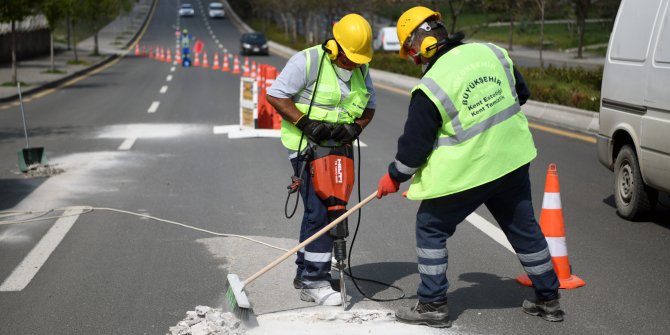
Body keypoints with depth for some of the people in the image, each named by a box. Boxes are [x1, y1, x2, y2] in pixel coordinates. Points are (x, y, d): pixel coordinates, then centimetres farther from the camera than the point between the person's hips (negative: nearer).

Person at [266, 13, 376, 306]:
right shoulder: (308, 61, -16)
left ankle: (306, 273, 26)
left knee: (331, 209, 13)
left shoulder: (361, 69, 5)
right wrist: (306, 123, -23)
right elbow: (275, 95, -15)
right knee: (319, 211, -14)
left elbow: (369, 106, 13)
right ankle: (314, 281, -6)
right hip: (307, 147, -8)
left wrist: (355, 127, -8)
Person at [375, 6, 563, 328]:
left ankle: (433, 305, 14)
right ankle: (548, 300, 29)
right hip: (512, 160, 6)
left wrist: (393, 177, 4)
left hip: (465, 174, -6)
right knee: (524, 228, 19)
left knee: (431, 228, 12)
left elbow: (415, 144, -11)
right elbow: (521, 94, 13)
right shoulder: (491, 53, -1)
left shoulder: (431, 86, -18)